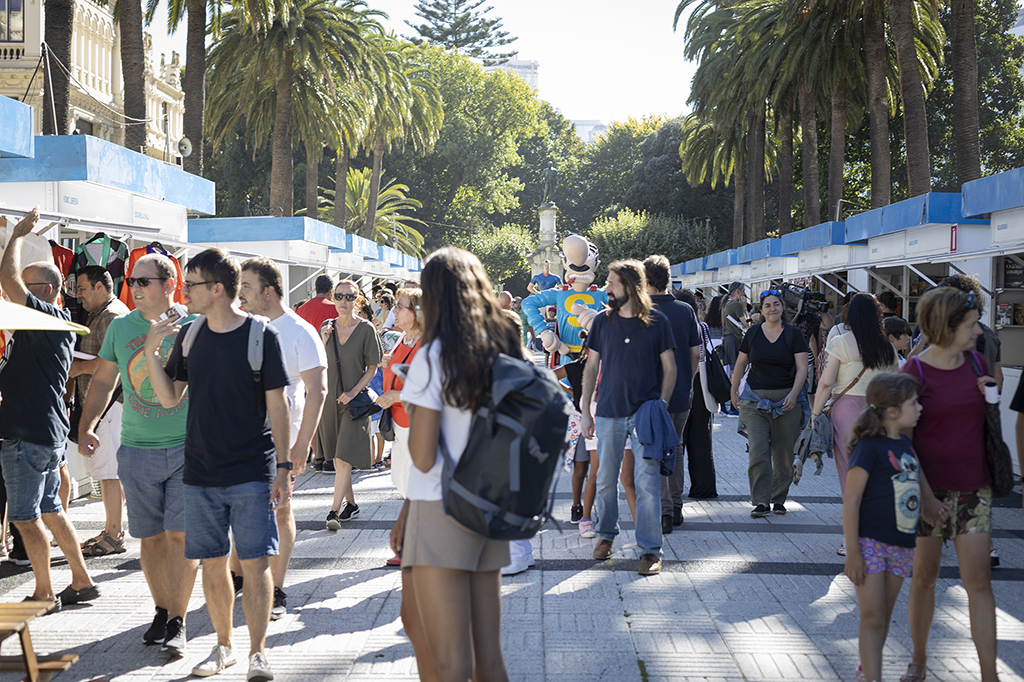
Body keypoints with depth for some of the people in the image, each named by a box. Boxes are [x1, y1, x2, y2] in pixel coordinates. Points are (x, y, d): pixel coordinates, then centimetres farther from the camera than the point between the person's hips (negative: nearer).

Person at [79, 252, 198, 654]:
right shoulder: (120, 327, 6)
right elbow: (103, 380, 17)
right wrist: (87, 426, 9)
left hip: (187, 447, -3)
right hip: (137, 449, 3)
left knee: (181, 534, -5)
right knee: (151, 537, 8)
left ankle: (178, 622, 2)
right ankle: (162, 610, 24)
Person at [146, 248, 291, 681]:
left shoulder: (261, 336, -7)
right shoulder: (188, 334, 6)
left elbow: (277, 405, -4)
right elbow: (169, 398, 7)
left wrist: (283, 467, -7)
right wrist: (151, 352, -7)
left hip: (252, 473, -4)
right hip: (201, 473, 4)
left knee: (255, 563, -4)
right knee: (212, 563, 10)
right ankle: (223, 646, 24)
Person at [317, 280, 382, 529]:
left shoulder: (366, 329, -5)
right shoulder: (326, 328, 5)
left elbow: (373, 367, -2)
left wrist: (354, 391, -13)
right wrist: (324, 342, -8)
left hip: (354, 400, -4)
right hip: (329, 397, 4)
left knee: (344, 457, -11)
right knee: (336, 456, 10)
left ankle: (334, 510, -10)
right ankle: (350, 503, 24)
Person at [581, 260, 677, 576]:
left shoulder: (657, 322, 0)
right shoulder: (602, 321, 6)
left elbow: (670, 368, 4)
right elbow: (591, 366, 10)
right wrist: (585, 410, 6)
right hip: (608, 413, 3)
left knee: (647, 481, -5)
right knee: (605, 479, 9)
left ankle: (650, 549, 0)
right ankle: (606, 535, 28)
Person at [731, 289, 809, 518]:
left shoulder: (793, 334, 1)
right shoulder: (753, 333, 6)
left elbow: (802, 368, -4)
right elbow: (740, 363, 16)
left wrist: (793, 394, -17)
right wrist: (734, 391, 19)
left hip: (785, 400, 0)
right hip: (755, 400, 1)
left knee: (783, 454, 5)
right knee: (758, 452, -10)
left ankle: (778, 499, 20)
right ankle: (761, 502, -8)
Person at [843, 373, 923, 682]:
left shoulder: (906, 445, 9)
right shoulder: (869, 448, -15)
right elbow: (851, 501, -16)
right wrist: (853, 552, -18)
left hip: (900, 546, 7)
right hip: (870, 543, -7)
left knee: (883, 617, 15)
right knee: (872, 618, -6)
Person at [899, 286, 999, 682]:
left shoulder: (976, 362, 5)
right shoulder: (915, 372, -11)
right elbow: (902, 438, -11)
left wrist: (990, 396, 0)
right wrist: (926, 496, -15)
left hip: (973, 489, 3)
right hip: (929, 488, -3)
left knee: (978, 580, -2)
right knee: (924, 576, 9)